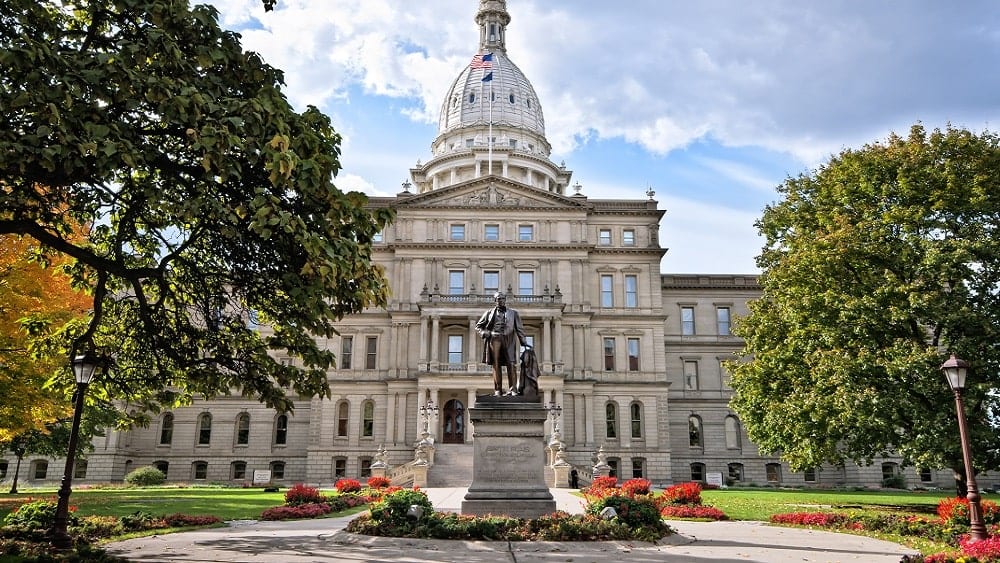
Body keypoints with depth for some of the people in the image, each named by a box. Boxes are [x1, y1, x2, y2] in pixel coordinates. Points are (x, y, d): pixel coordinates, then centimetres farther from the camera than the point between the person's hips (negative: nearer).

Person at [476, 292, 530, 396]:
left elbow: (519, 329, 17)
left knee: (510, 364, -11)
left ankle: (513, 389, -13)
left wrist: (524, 342, 9)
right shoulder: (490, 313, 17)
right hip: (494, 339, 0)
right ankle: (498, 390, -3)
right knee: (496, 364, -4)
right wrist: (486, 333, 0)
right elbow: (478, 326, 19)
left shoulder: (513, 313, 18)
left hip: (508, 340, 0)